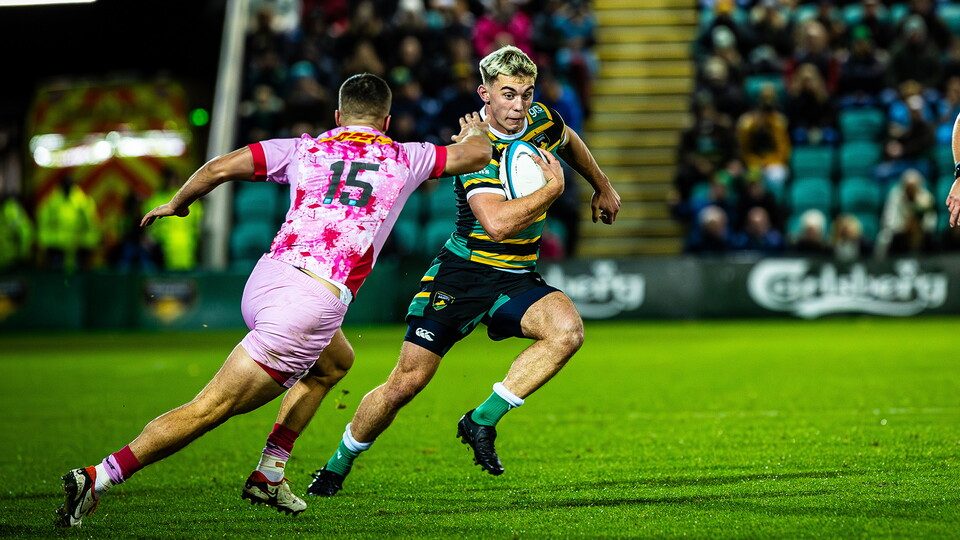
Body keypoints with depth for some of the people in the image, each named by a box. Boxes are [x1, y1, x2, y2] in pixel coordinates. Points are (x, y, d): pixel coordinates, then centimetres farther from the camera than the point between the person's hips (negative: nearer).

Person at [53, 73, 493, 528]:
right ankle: (98, 478, -15)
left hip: (265, 281, 6)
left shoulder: (305, 149, 16)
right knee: (209, 410, -5)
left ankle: (269, 475, 28)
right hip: (313, 303, -6)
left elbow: (220, 168, 10)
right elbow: (477, 153, 25)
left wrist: (177, 204, 26)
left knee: (335, 361, 33)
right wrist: (474, 130, 48)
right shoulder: (402, 160, 12)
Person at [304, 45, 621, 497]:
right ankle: (339, 465, 18)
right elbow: (498, 223, -35)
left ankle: (482, 421, -16)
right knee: (407, 381, -6)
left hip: (517, 279, 5)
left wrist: (602, 186, 37)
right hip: (462, 273, -5)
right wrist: (553, 188, -24)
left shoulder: (541, 121, -1)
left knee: (567, 330, -26)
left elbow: (569, 142, 27)